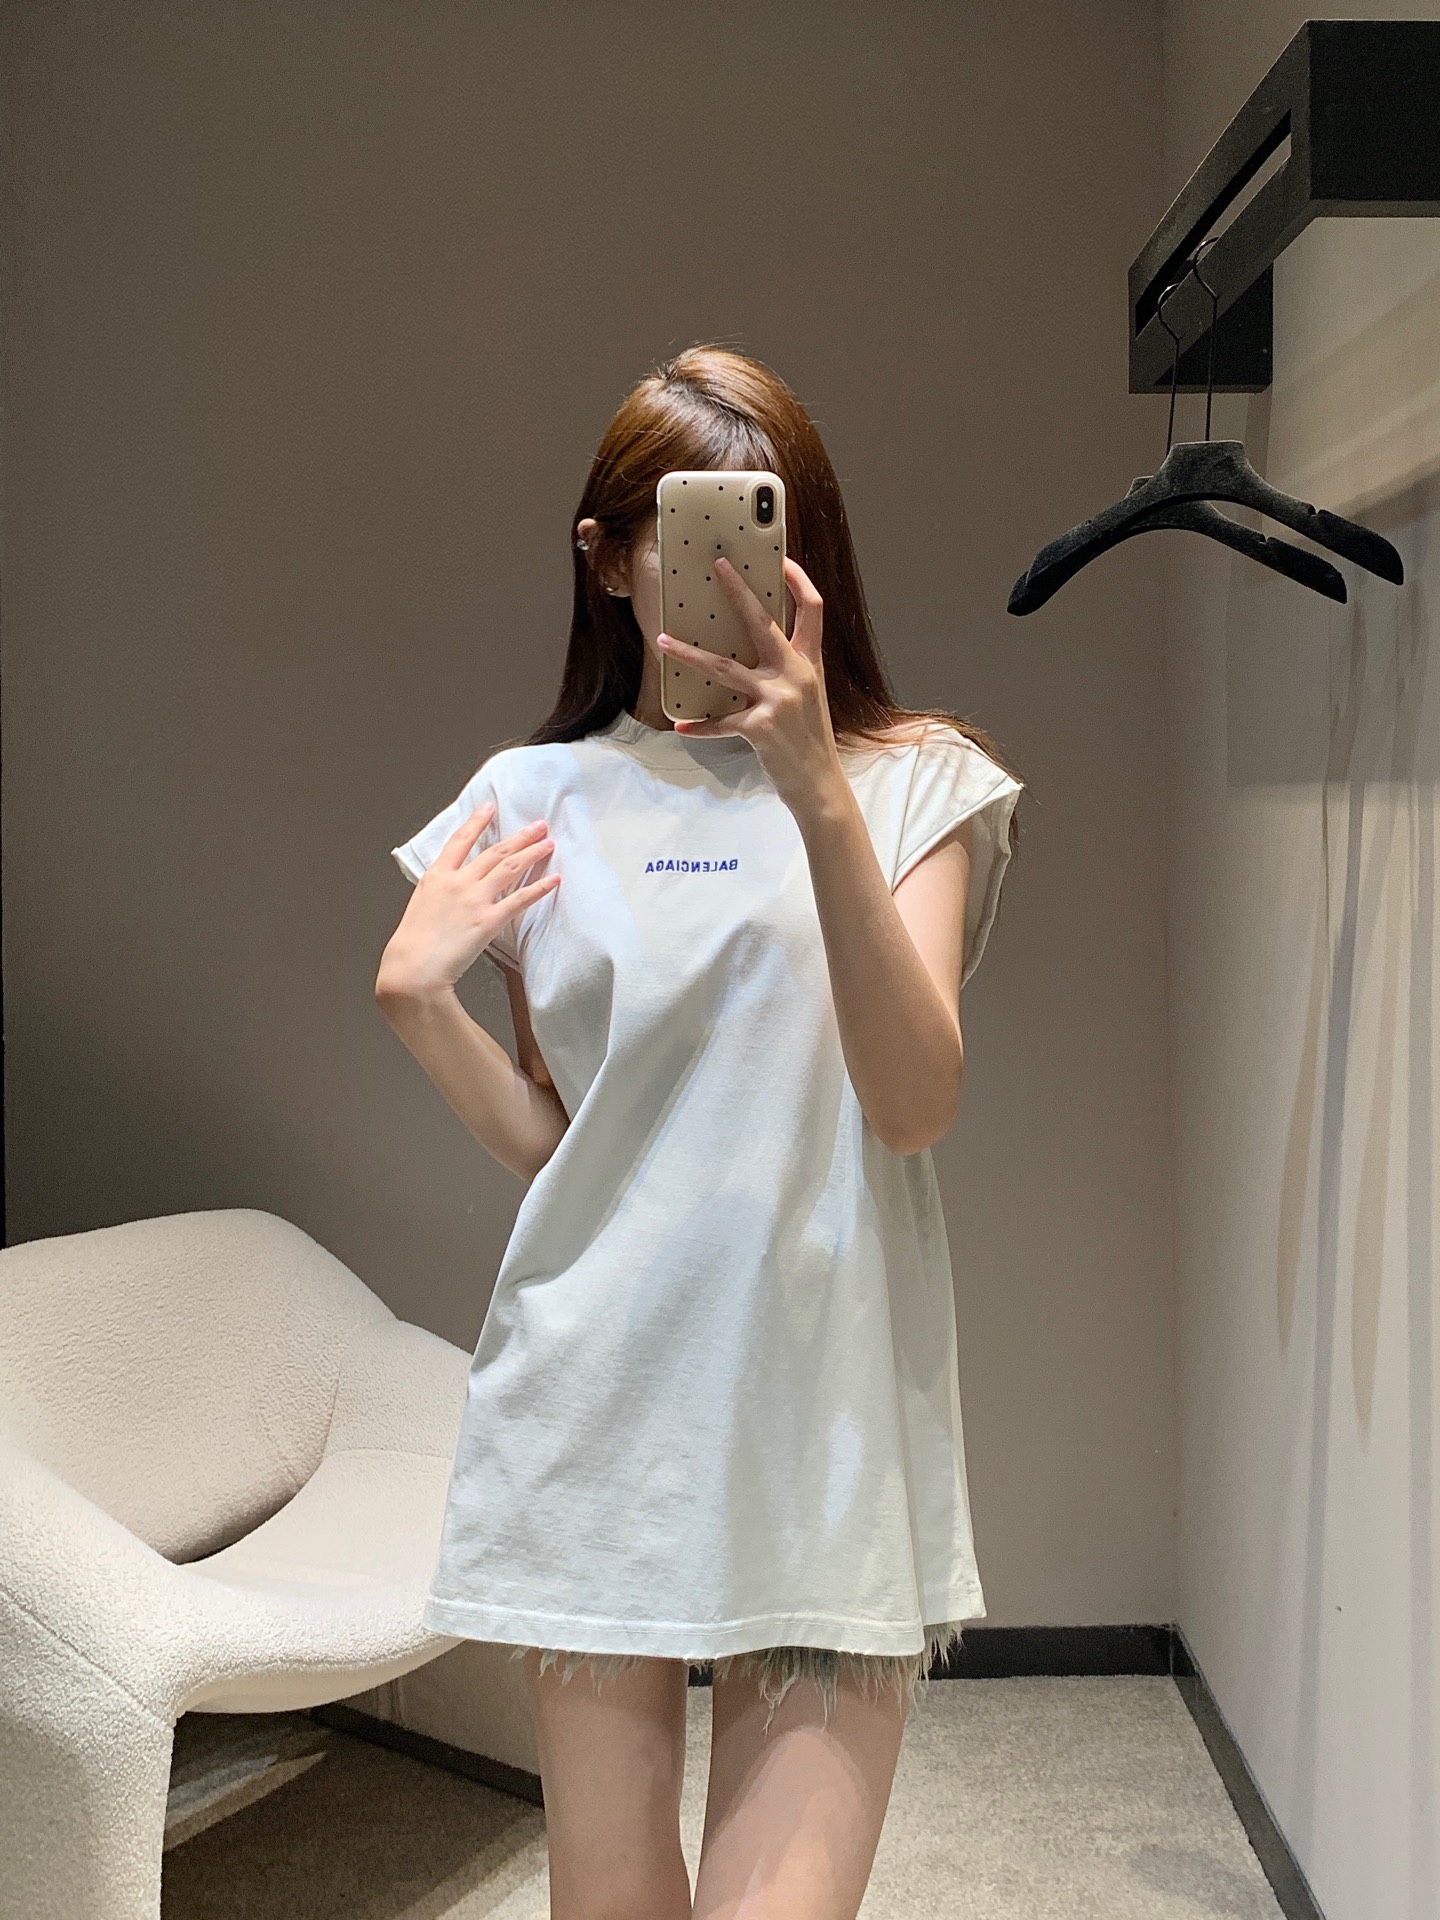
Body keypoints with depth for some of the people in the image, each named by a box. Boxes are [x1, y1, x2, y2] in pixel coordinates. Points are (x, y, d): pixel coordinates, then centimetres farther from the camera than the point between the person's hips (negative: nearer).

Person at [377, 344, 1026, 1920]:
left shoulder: (914, 782, 1)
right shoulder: (535, 801, 7)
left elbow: (915, 1101, -14)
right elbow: (553, 1144, 11)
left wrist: (819, 792, -23)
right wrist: (414, 1003, -6)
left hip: (821, 1420, -2)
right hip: (593, 1417, 2)